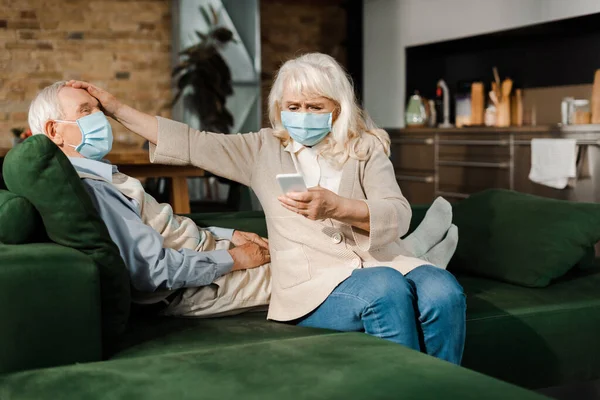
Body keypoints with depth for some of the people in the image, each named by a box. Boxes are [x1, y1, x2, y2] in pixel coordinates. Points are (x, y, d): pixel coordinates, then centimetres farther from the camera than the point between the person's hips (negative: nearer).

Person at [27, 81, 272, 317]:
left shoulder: (100, 178, 9)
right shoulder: (85, 191, -24)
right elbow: (155, 269, -27)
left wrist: (230, 236, 5)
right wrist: (233, 259, -17)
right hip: (189, 291, -9)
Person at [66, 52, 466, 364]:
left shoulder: (366, 148, 13)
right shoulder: (264, 150, 17)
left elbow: (398, 216, -1)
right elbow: (191, 143, 16)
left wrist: (337, 206, -19)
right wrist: (116, 108, 16)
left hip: (382, 259, 2)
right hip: (316, 281, -1)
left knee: (443, 290, -32)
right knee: (386, 287, -35)